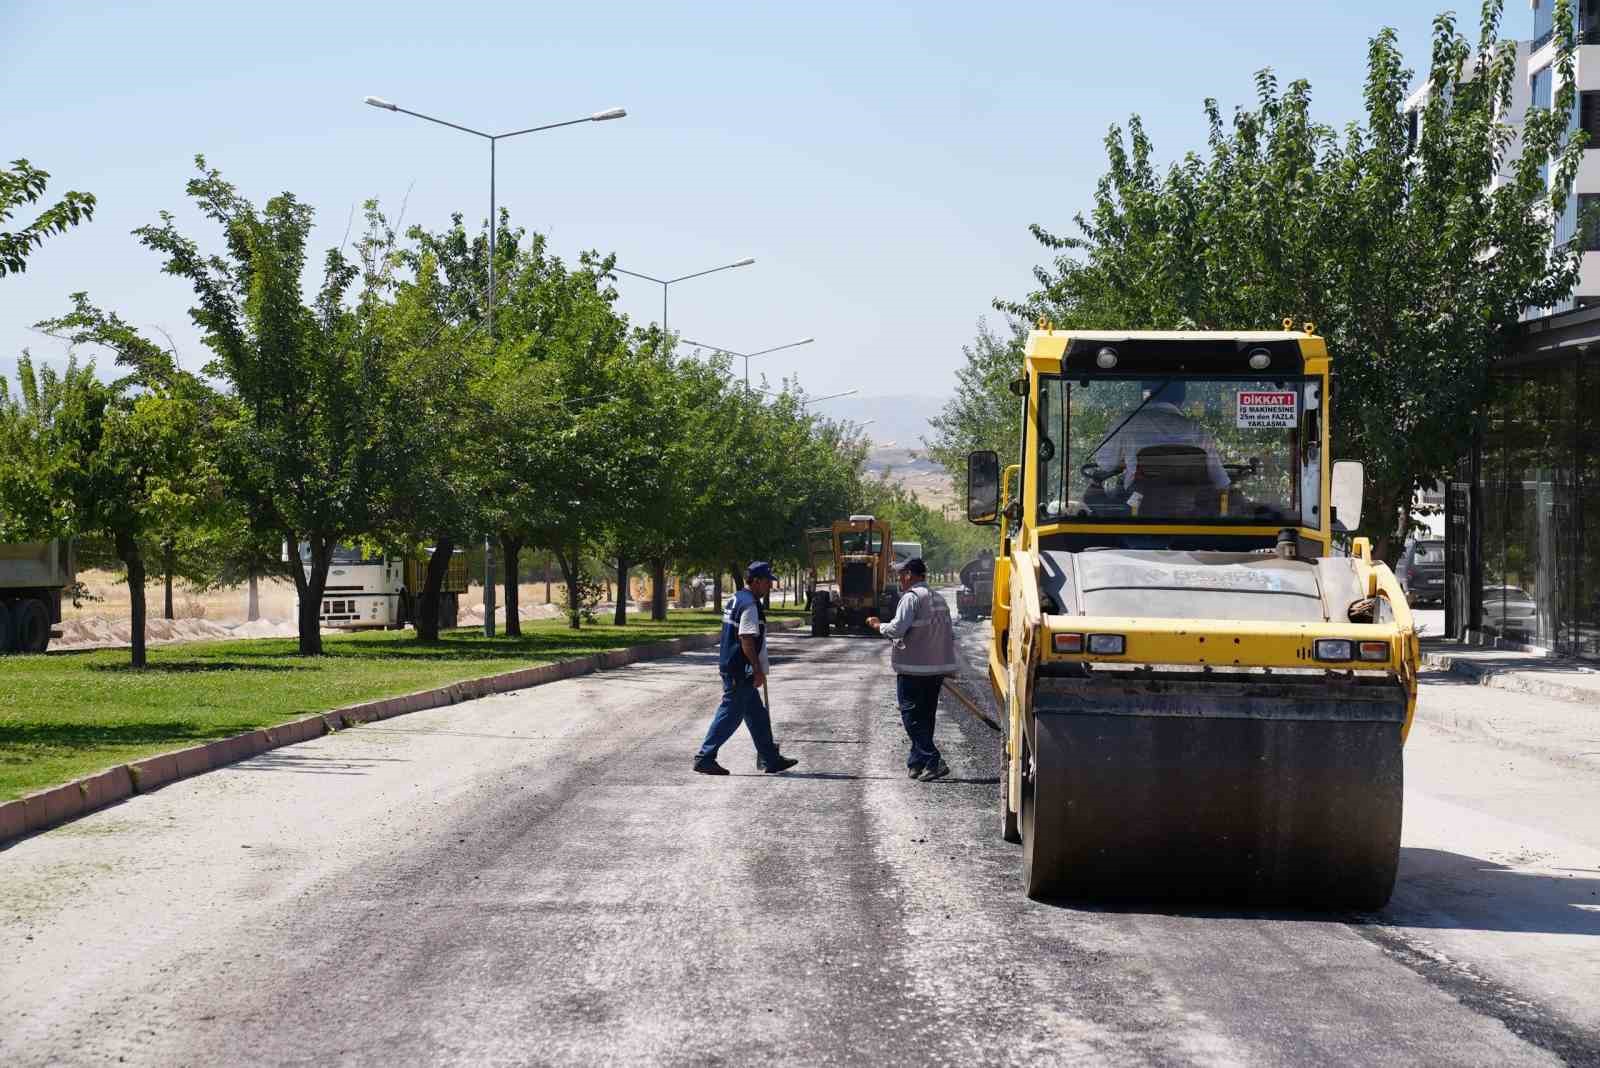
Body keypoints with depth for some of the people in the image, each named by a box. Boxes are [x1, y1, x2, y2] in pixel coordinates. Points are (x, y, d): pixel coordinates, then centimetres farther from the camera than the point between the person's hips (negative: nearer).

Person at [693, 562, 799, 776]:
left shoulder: (735, 599, 16)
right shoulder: (749, 604, -17)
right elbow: (747, 640, -22)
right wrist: (758, 670, -18)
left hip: (731, 668, 11)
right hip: (741, 671, -11)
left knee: (757, 715, 15)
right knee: (730, 714, -5)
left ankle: (771, 759, 21)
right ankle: (705, 758, -3)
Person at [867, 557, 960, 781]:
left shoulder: (911, 597, -12)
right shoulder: (938, 599, 15)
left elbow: (897, 629, -19)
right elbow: (950, 635, 17)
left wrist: (878, 625, -2)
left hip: (913, 669, -8)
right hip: (937, 668, 8)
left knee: (912, 717, -5)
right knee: (926, 718, 15)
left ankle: (933, 761, -16)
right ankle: (916, 763, 20)